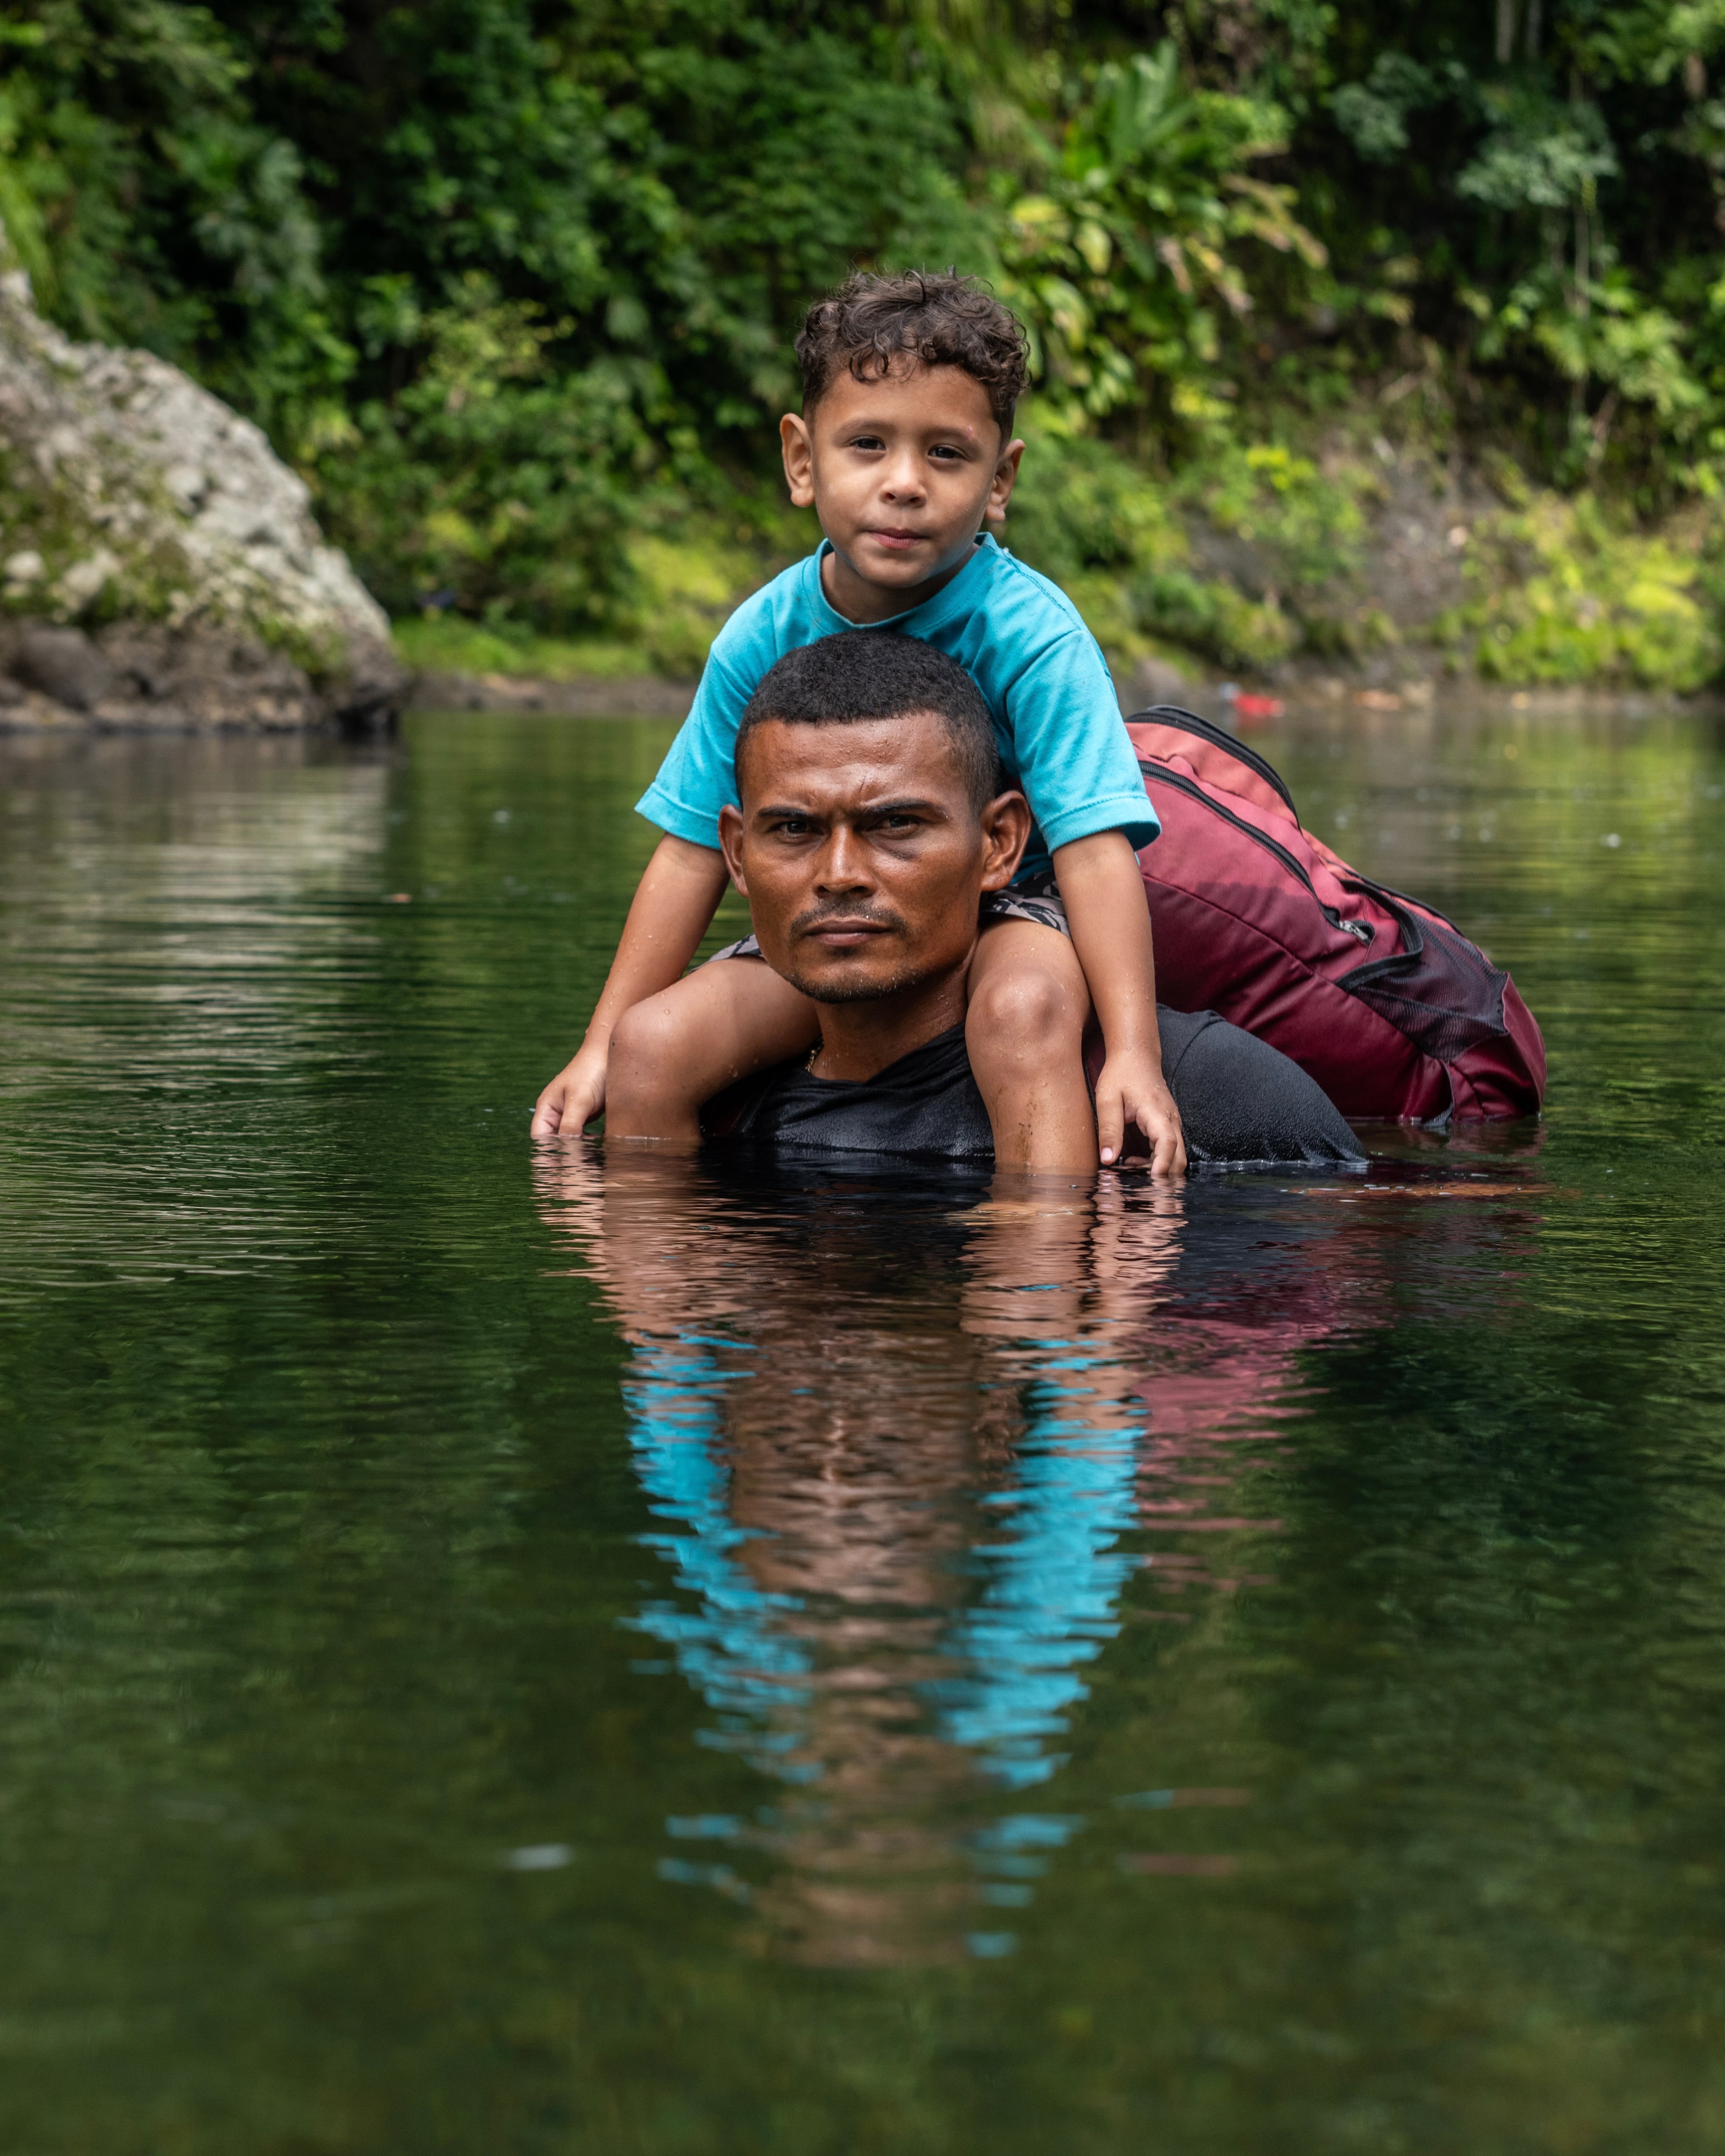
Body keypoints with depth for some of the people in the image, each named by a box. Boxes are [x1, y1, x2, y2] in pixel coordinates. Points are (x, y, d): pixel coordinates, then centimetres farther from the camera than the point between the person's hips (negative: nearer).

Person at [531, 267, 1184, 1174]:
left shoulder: (1032, 638, -21)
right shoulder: (762, 637, -8)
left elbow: (1094, 849, -26)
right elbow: (693, 850, -2)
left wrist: (1133, 1052, -37)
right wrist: (598, 1046, -3)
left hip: (1003, 908, -4)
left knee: (1024, 1008, -37)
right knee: (652, 1044, -16)